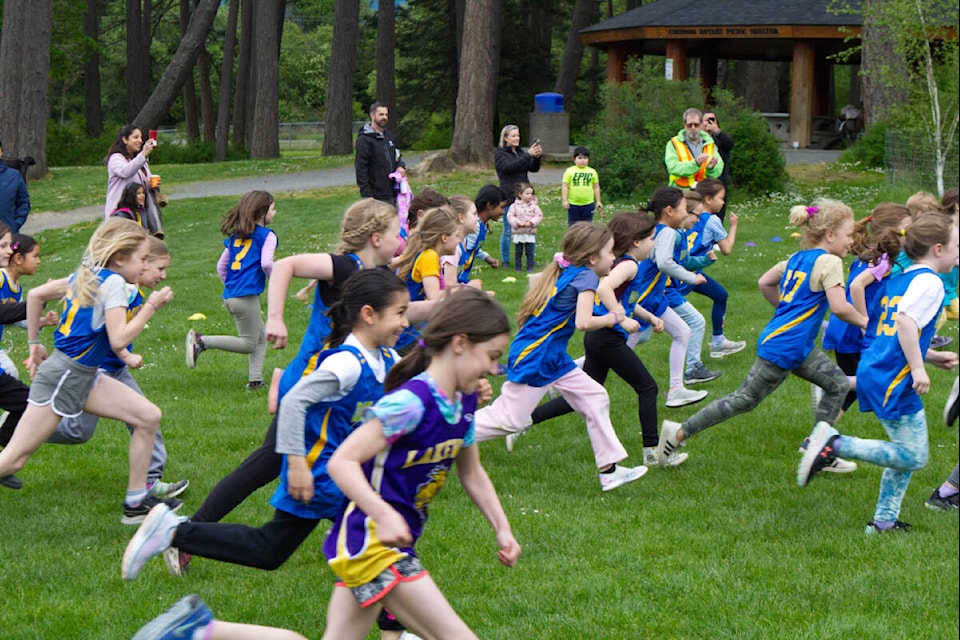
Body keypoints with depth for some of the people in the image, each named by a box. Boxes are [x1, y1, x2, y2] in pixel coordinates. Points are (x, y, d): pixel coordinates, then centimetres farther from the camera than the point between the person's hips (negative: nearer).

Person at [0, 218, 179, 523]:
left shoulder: (86, 276, 10)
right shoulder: (113, 282, -15)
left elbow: (35, 295, 16)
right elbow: (119, 339, -23)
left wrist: (35, 344, 21)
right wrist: (150, 306, -12)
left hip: (84, 377, 10)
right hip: (63, 377, -10)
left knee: (149, 417, 5)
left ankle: (136, 503, 10)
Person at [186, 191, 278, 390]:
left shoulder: (236, 236, 18)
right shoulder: (267, 235, -3)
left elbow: (221, 266, 19)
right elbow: (266, 263, -18)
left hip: (229, 296, 8)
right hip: (246, 297, -8)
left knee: (261, 339, 17)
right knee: (248, 344, 0)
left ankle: (255, 380, 7)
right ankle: (202, 341, -11)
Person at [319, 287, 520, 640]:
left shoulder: (464, 402, 7)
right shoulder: (411, 403, -21)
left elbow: (472, 474, 22)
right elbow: (341, 462, -25)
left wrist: (502, 529, 12)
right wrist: (384, 516, -37)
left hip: (395, 543, 9)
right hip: (369, 540, -9)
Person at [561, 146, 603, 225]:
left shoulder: (592, 172, 4)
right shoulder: (570, 171, -3)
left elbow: (596, 187, 9)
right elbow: (565, 186, -4)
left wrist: (598, 201, 7)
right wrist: (564, 200, -11)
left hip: (588, 204, 2)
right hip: (573, 204, -2)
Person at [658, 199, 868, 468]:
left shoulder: (797, 259, 13)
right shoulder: (829, 262, -13)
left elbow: (765, 283, 24)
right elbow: (838, 306, -25)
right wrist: (863, 321, -8)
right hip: (781, 350, -9)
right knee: (744, 400, 0)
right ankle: (679, 433, 5)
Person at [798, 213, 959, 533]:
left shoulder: (899, 280, 19)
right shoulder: (929, 282, -10)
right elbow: (906, 321, -26)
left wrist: (933, 356, 26)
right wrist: (918, 368, -23)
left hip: (874, 371, 10)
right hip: (894, 379, -10)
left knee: (908, 453, 15)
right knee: (913, 456, -7)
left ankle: (884, 520, 16)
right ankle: (836, 444, -11)